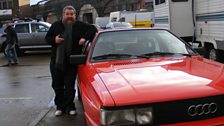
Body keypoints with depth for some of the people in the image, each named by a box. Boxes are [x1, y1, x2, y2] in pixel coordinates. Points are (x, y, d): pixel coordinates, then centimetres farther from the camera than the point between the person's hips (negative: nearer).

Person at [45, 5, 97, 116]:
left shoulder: (80, 26, 2)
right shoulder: (56, 25, 7)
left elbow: (93, 29, 1)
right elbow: (47, 38, 11)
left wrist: (85, 37, -14)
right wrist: (54, 40, -11)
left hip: (72, 62, -3)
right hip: (56, 61, 3)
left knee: (69, 86, 1)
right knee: (57, 85, 10)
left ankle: (69, 107, 14)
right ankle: (60, 106, 24)